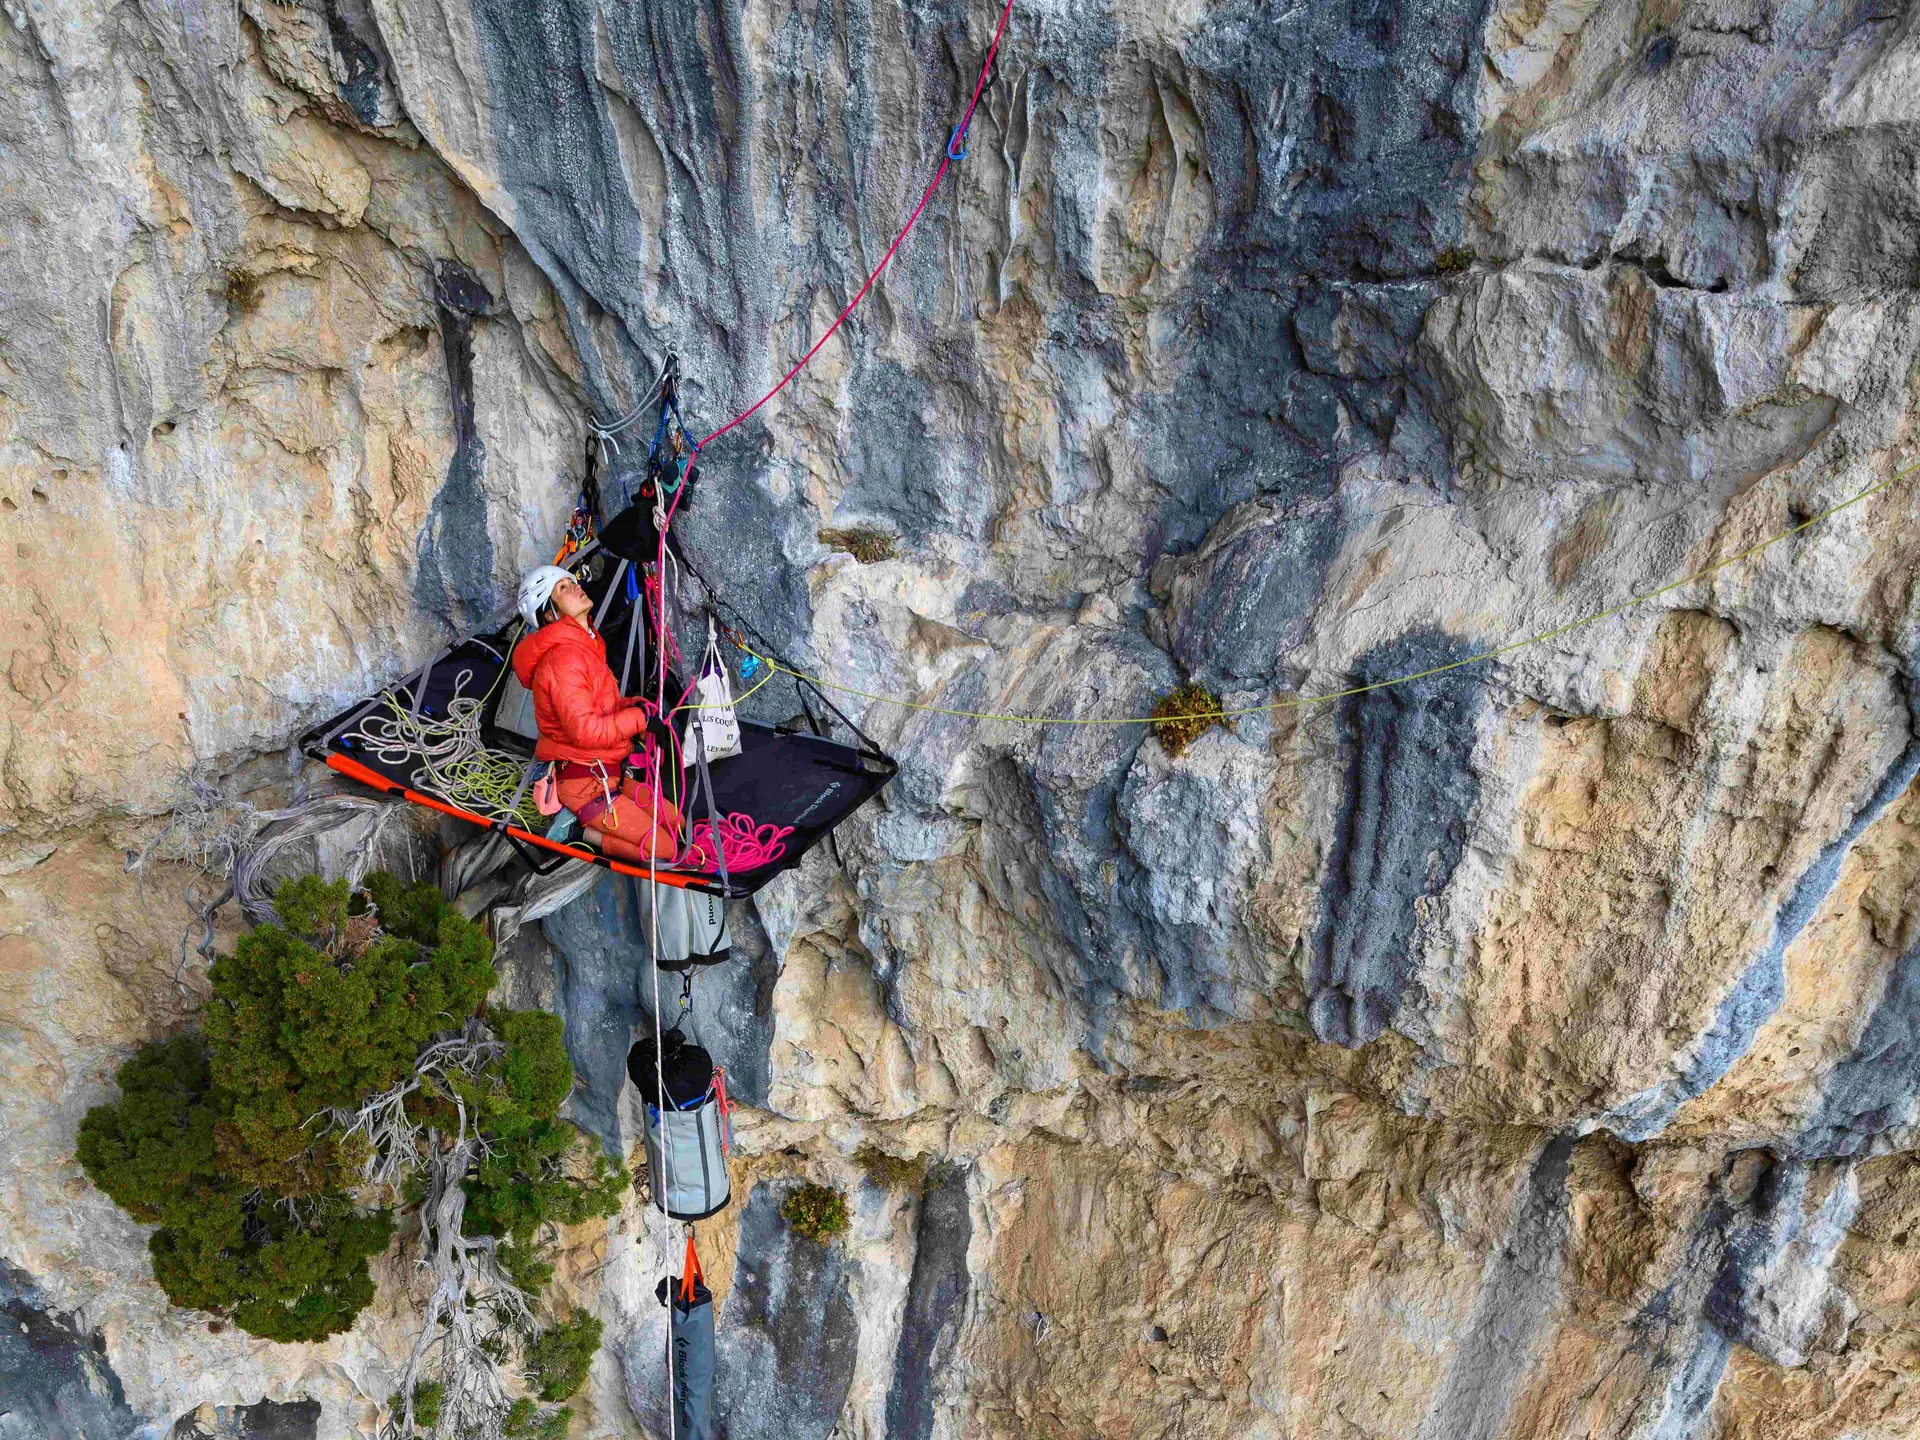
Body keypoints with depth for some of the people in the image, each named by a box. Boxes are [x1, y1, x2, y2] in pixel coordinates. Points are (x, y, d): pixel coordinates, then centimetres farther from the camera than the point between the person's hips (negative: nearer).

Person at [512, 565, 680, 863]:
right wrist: (640, 716, -17)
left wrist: (637, 705, -4)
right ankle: (580, 833, -2)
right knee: (664, 849, -11)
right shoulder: (563, 658, -21)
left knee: (676, 823, 14)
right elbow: (585, 731, -27)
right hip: (584, 785, -9)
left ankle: (586, 823, 11)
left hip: (609, 773, 9)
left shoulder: (585, 644, 10)